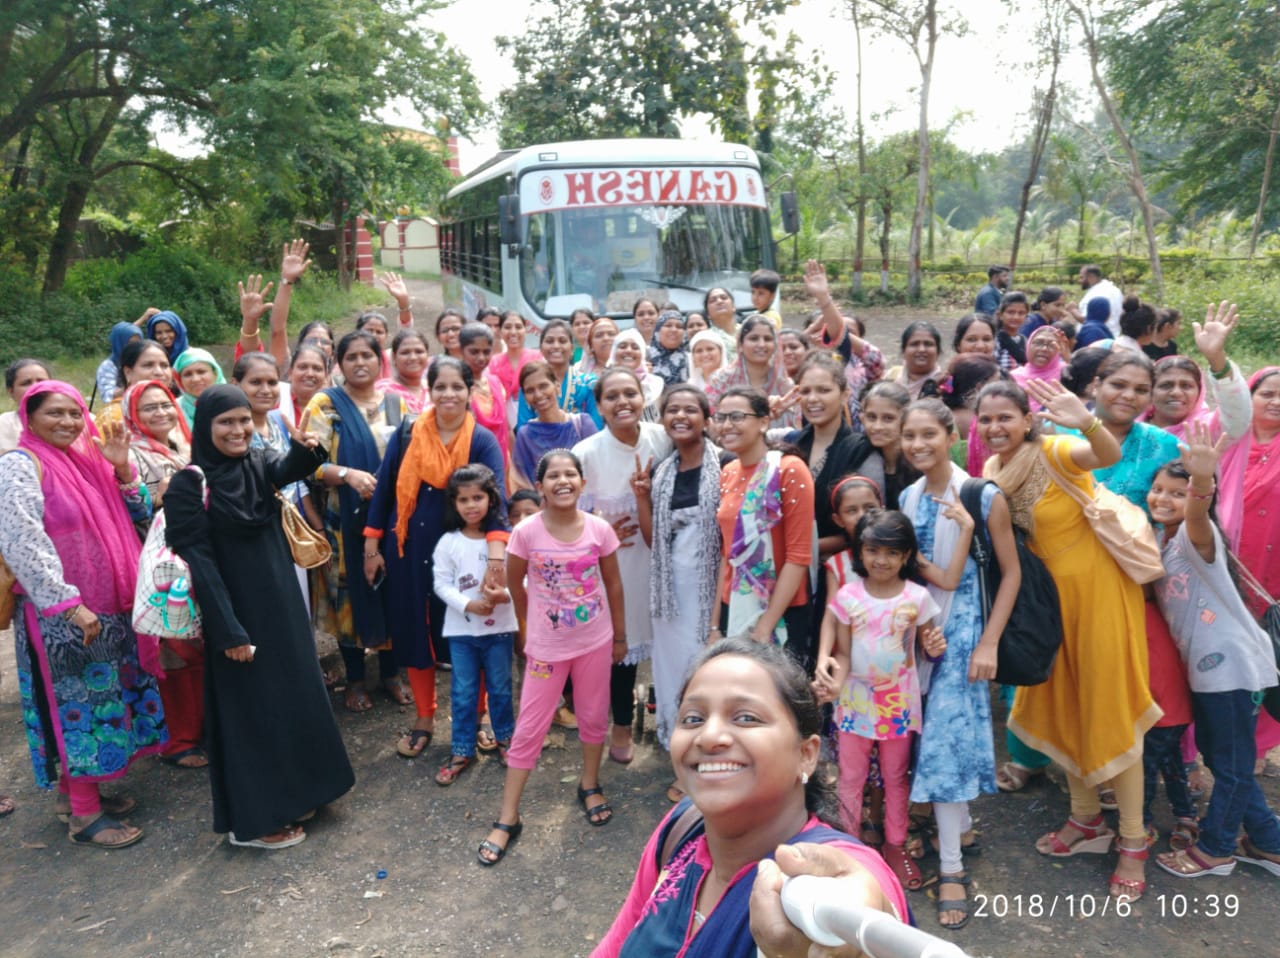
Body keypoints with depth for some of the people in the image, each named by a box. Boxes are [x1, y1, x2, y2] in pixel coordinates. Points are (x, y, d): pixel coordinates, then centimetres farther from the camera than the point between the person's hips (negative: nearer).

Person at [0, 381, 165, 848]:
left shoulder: (85, 460, 10)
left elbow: (134, 515, 11)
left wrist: (121, 468, -4)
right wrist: (69, 604, -22)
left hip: (106, 607, 7)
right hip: (60, 615, -7)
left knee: (99, 700, 14)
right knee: (79, 704, -1)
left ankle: (77, 791, 29)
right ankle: (83, 814, 11)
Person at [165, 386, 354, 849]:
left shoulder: (259, 462, 3)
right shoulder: (189, 485, -14)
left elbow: (286, 470, -21)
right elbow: (199, 562, -16)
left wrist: (305, 449, -45)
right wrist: (228, 630, -18)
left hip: (281, 603, 7)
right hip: (236, 612, -7)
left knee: (295, 698, 16)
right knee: (250, 709, 2)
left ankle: (290, 795, 34)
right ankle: (252, 820, 17)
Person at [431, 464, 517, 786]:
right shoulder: (449, 542, -5)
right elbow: (441, 584, -5)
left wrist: (505, 595, -26)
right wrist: (469, 604, -18)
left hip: (500, 627, 0)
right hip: (461, 629, 1)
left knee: (500, 687, 15)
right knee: (463, 692, 10)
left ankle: (505, 737, 35)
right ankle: (461, 750, 22)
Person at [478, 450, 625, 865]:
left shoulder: (599, 529, -11)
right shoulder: (527, 532, -17)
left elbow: (613, 584, 1)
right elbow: (514, 581, 0)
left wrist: (620, 636, 7)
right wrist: (530, 624, 9)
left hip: (595, 641, 2)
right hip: (546, 645, -2)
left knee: (593, 716, 16)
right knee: (529, 728, 3)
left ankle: (589, 786, 41)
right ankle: (507, 819, 14)